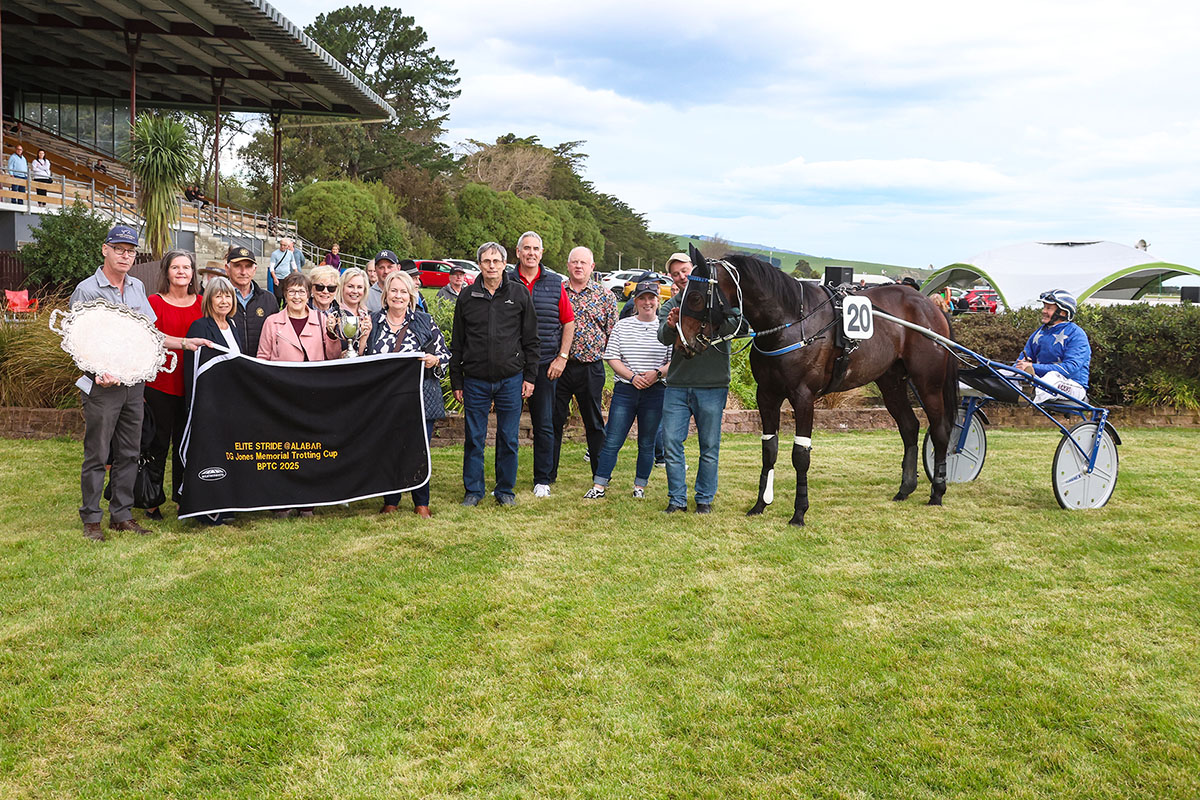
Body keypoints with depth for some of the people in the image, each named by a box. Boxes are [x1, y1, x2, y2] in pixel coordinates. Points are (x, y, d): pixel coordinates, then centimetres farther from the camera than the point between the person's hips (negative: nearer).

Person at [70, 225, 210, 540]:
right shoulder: (86, 290, -5)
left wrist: (184, 342, 8)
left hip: (134, 382, 6)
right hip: (102, 384, -5)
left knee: (129, 453, 9)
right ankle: (91, 519, 9)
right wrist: (100, 372, -23)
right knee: (97, 454, 0)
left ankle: (122, 515, 18)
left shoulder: (137, 288, 13)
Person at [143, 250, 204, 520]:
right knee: (158, 442, 4)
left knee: (185, 442, 11)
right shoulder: (154, 302, -3)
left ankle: (183, 498, 22)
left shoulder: (201, 303, 7)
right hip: (159, 384, -3)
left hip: (190, 385, 3)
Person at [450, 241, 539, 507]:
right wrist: (456, 381, 6)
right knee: (474, 438, 6)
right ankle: (473, 490, 18)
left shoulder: (520, 293, 3)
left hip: (511, 379, 0)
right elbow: (457, 343, 9)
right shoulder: (467, 296, 5)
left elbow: (531, 339, 6)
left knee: (508, 439, 6)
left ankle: (505, 490, 20)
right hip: (475, 380, 1)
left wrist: (530, 376, 1)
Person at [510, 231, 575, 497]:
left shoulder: (554, 283, 6)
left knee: (544, 425, 5)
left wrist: (562, 356, 2)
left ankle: (543, 480, 15)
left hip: (545, 365, 1)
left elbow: (568, 322, 10)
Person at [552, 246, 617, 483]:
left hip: (591, 368, -1)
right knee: (553, 420, 6)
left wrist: (610, 356, -2)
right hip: (559, 366, 1)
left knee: (594, 423, 8)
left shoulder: (605, 296, 4)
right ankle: (548, 474, 17)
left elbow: (613, 332, 6)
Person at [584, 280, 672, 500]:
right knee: (612, 441, -2)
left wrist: (657, 373, -15)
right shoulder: (622, 326, 7)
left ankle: (640, 486, 19)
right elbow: (612, 358, 3)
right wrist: (632, 376, -10)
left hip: (655, 392, 0)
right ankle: (598, 486, 2)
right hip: (625, 390, 0)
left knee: (647, 444, 8)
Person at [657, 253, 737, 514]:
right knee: (671, 442, 0)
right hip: (677, 386, 3)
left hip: (712, 386, -2)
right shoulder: (669, 306, 10)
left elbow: (733, 327, -14)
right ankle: (677, 499, 10)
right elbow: (663, 337, -8)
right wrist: (671, 325, -30)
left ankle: (705, 498, 18)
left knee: (709, 447, 5)